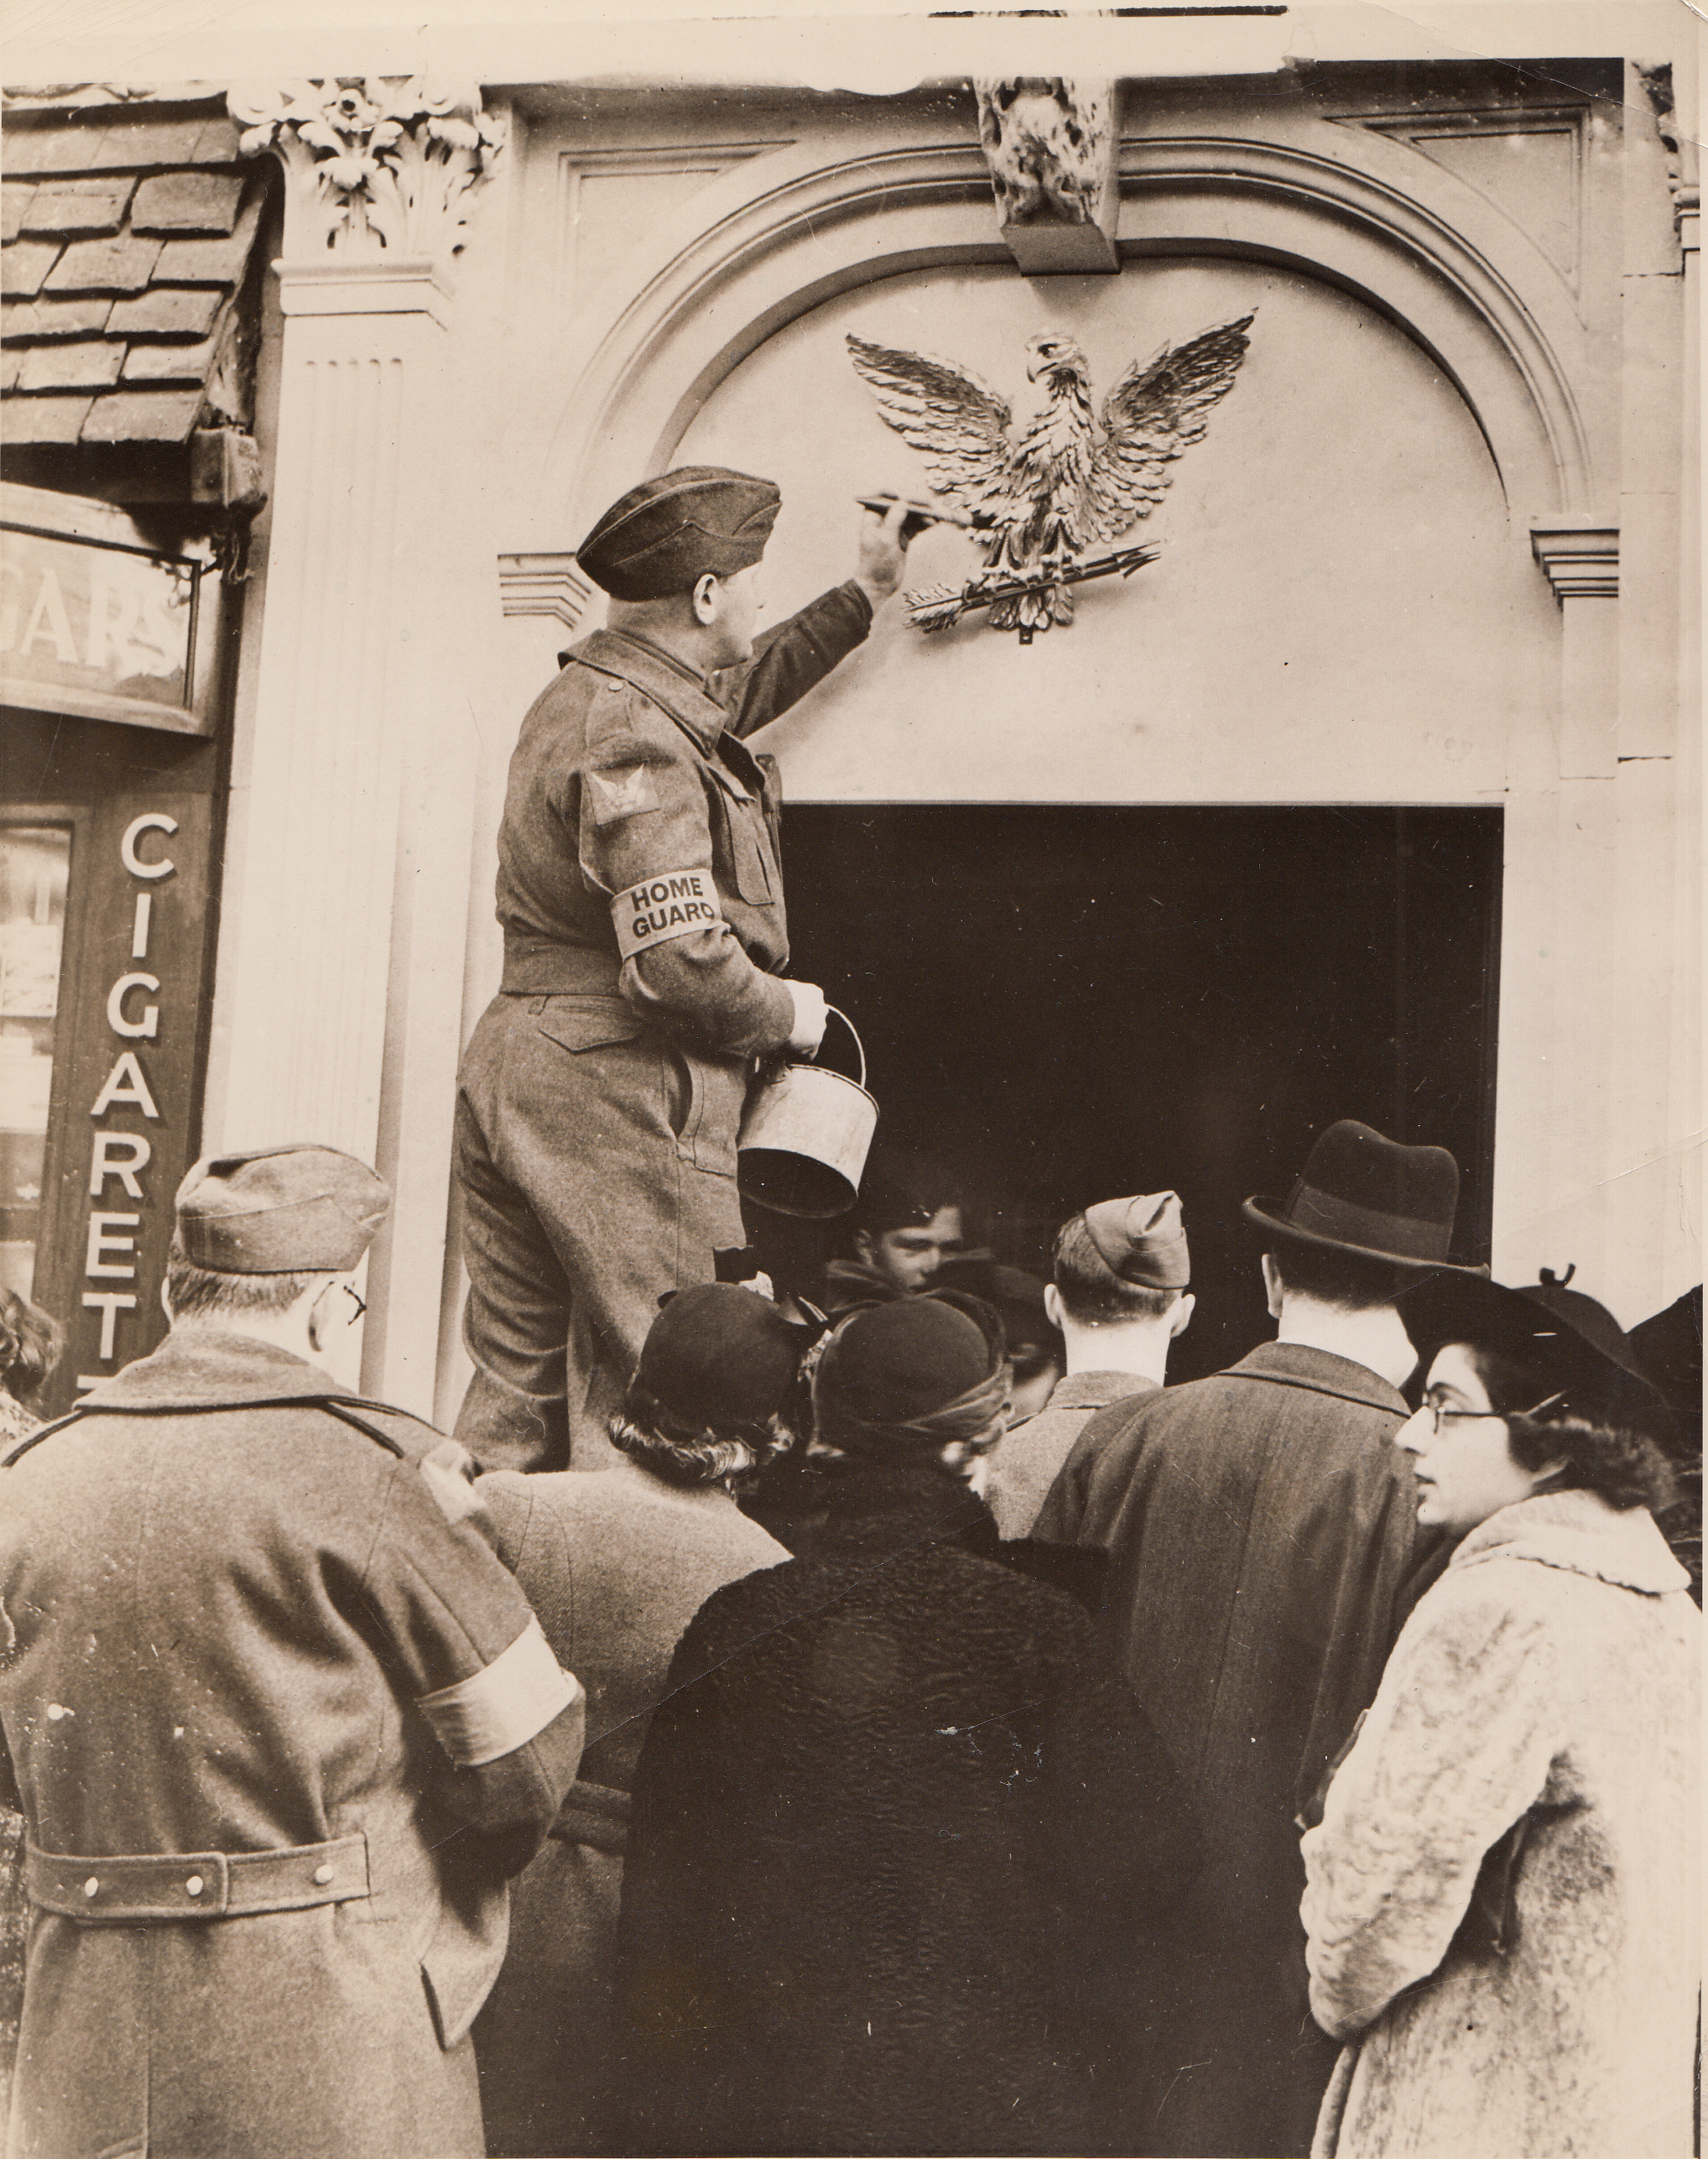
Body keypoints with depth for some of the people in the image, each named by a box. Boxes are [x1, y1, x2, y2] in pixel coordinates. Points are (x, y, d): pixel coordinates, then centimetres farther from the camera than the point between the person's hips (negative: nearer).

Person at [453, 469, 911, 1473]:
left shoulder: (582, 694, 14)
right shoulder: (640, 746, -18)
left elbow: (736, 693, 35)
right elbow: (679, 962, -25)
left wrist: (862, 598, 41)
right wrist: (786, 1014, -6)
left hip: (518, 1073, 10)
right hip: (621, 1099, -10)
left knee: (515, 1391, 13)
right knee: (637, 1405, -2)